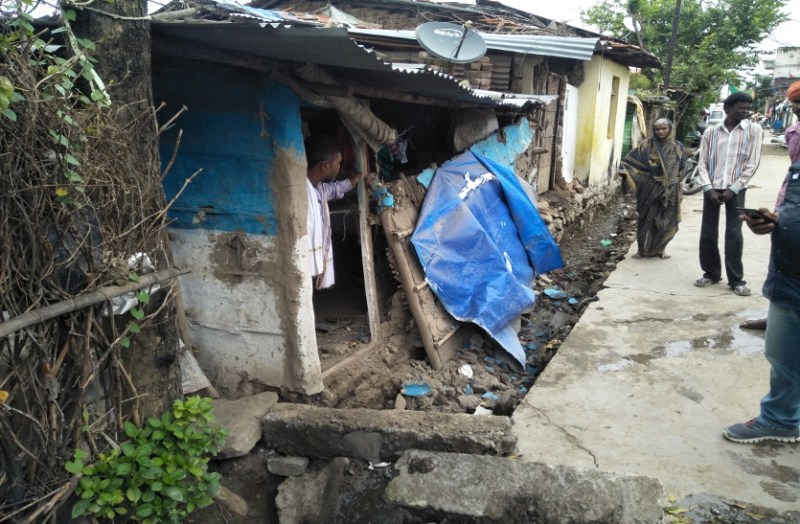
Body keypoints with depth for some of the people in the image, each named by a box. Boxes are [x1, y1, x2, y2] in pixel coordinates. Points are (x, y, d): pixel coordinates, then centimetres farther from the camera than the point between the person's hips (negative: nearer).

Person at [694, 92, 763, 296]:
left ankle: (736, 279, 6)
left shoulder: (754, 131, 1)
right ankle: (711, 273, 18)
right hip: (712, 188, 2)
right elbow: (702, 163, 4)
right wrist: (709, 188, -8)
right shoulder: (711, 132, 4)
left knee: (734, 234, -3)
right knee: (707, 233, 4)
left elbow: (752, 164, -2)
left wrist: (733, 189, -9)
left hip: (736, 190, -2)